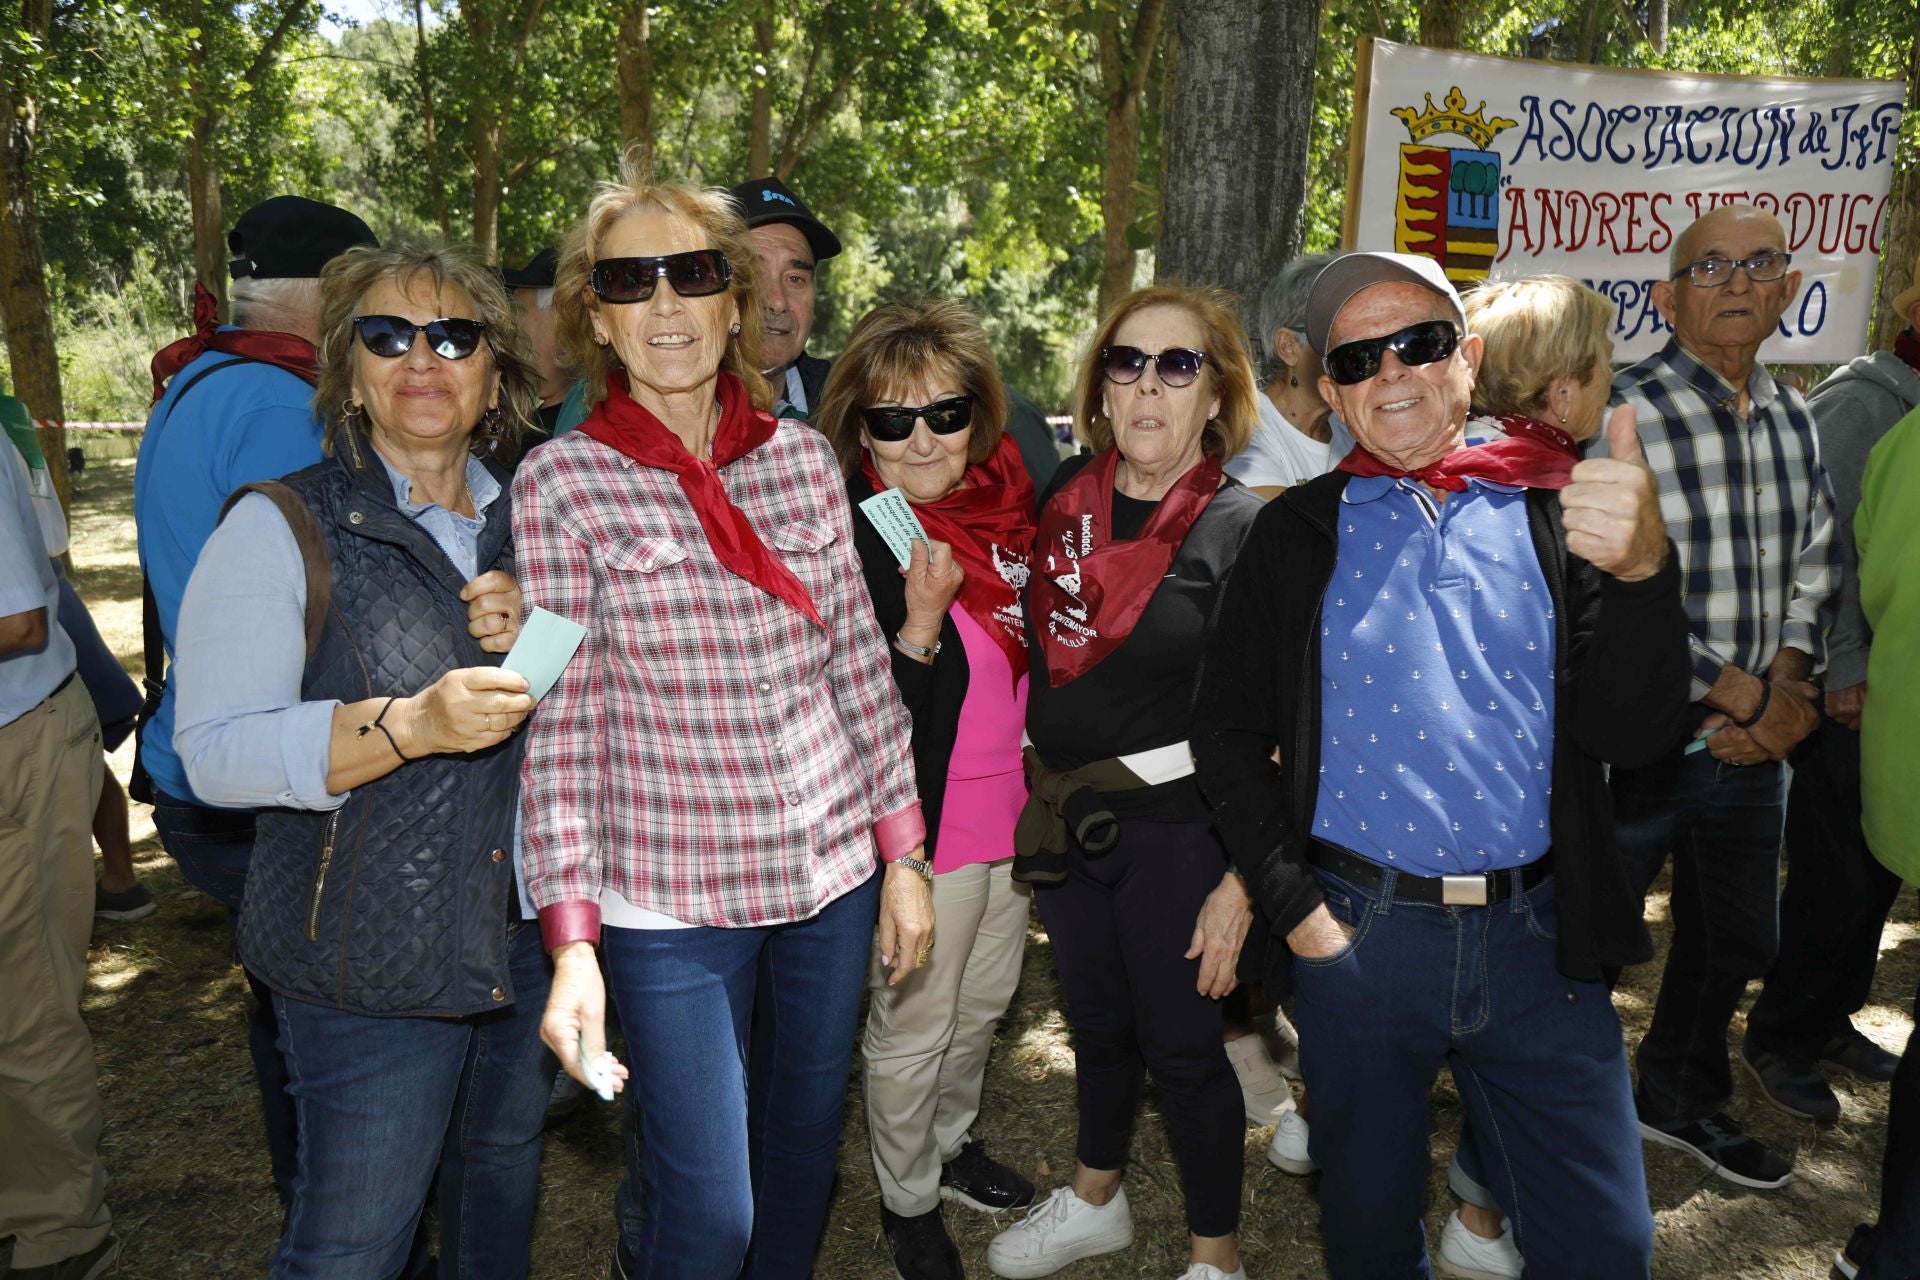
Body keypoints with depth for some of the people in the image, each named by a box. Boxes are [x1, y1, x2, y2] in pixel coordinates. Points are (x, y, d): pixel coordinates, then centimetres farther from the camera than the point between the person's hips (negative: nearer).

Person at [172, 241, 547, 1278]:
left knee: (503, 1175, 23)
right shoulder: (282, 526, -9)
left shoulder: (525, 523, 6)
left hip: (528, 938, 5)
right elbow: (217, 752, -16)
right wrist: (411, 725, -31)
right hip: (368, 960, -5)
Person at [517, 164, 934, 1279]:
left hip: (834, 868, 4)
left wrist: (904, 857, 6)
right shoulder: (562, 484, -8)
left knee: (808, 1146, 20)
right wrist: (572, 942, -14)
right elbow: (558, 723, -9)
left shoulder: (803, 455, 2)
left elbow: (860, 665, 5)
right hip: (670, 897, -4)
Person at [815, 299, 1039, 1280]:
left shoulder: (1005, 503, 0)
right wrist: (922, 618, -34)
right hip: (921, 824, -7)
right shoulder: (850, 538, -21)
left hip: (1012, 810, 7)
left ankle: (953, 1143, 48)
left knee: (984, 1004, 24)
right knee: (911, 1031, 10)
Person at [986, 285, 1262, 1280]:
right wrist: (1034, 793, 6)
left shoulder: (1240, 529, -13)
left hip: (1174, 826, -5)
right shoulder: (1066, 496, 1)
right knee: (1097, 1025, 22)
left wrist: (1241, 880, -17)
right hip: (1061, 815, 5)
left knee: (1181, 1046, 8)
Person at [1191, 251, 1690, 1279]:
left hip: (1540, 939, 0)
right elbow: (1226, 730, 3)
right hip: (1355, 935, 0)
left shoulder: (1558, 514, 1)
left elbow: (1632, 735, -8)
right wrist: (1295, 909, -5)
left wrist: (1642, 567, -26)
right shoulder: (1297, 532, 2)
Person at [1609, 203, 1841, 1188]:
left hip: (1751, 741, 7)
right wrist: (1746, 697, -15)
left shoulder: (1794, 420, 9)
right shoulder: (1622, 413, -15)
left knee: (1736, 937, 21)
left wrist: (1784, 691, -4)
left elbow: (1812, 569, 13)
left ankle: (1683, 1100, 44)